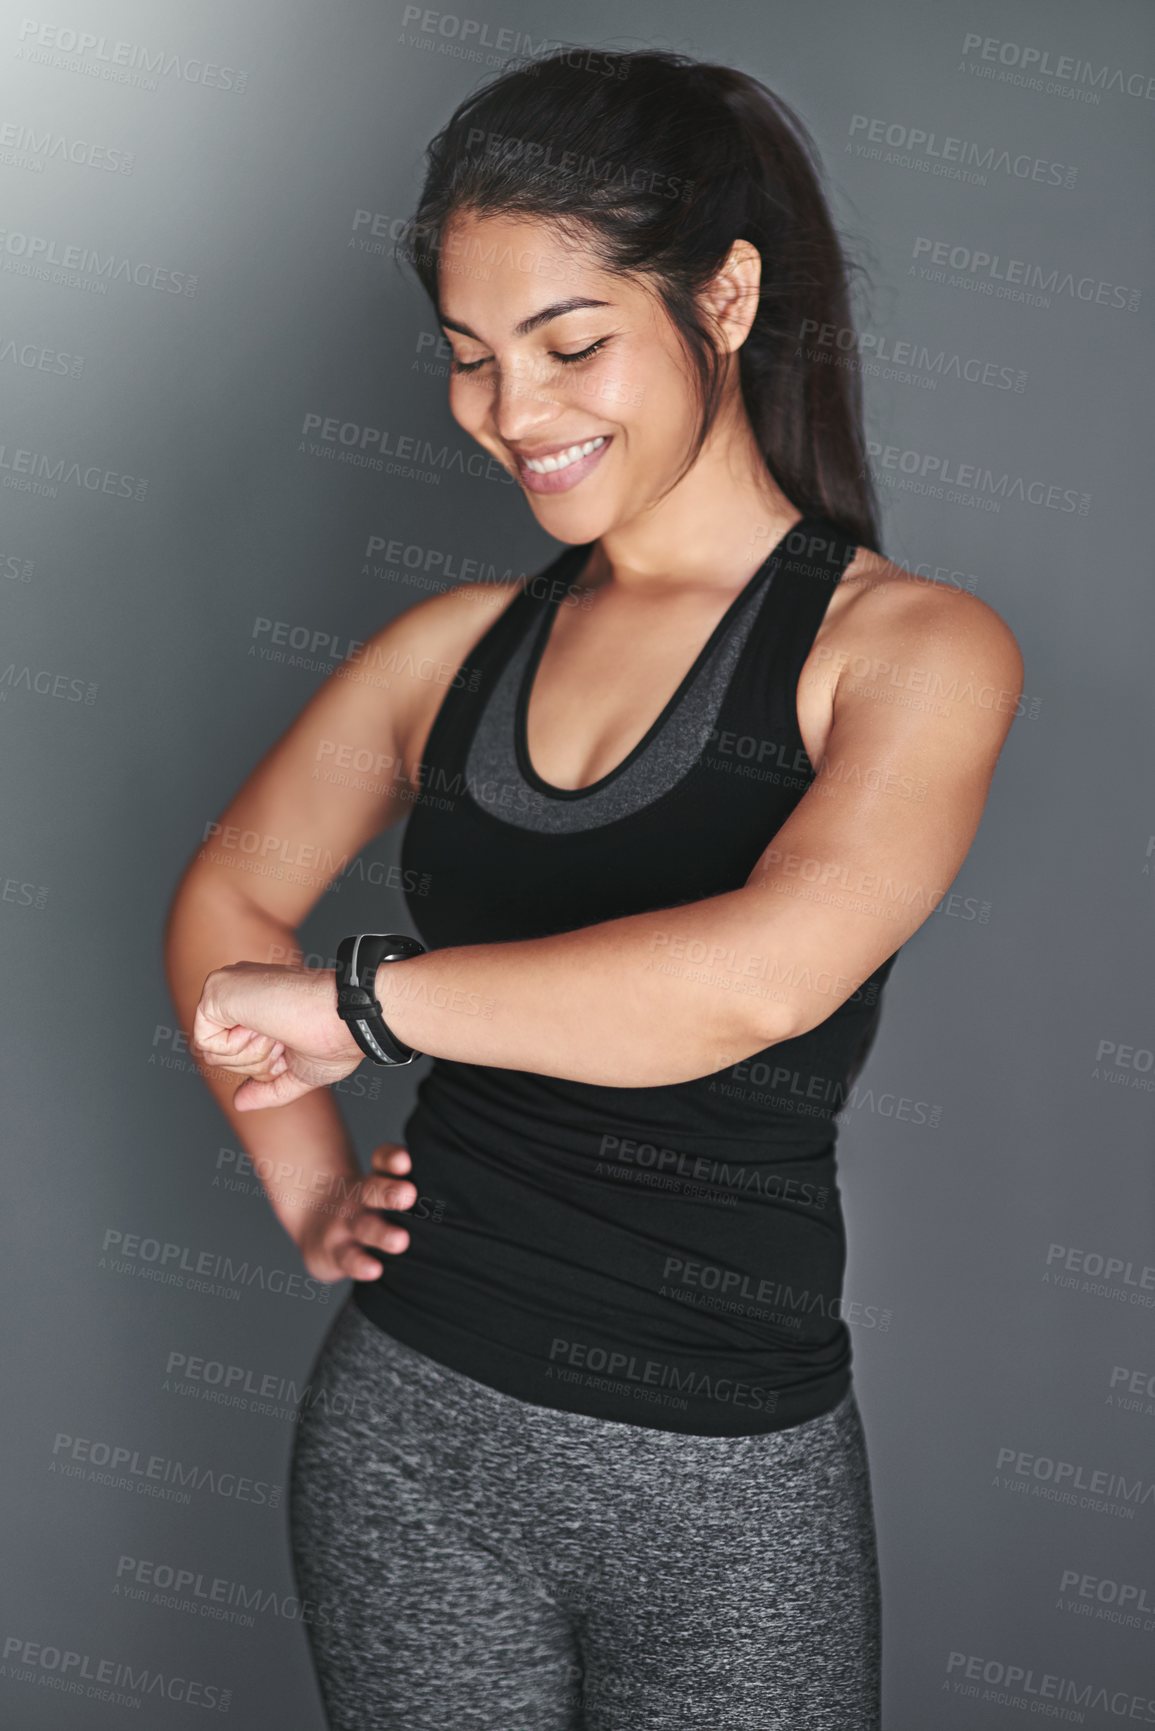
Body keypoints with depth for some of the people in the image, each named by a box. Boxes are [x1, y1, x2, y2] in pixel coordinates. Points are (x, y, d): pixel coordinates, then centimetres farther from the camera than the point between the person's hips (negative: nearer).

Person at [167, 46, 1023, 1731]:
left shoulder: (910, 647, -9)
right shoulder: (457, 646, 3)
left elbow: (762, 976, -26)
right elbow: (227, 901, 16)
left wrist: (357, 998, -17)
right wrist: (306, 1184, 3)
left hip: (723, 1482, -3)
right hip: (410, 1422, 3)